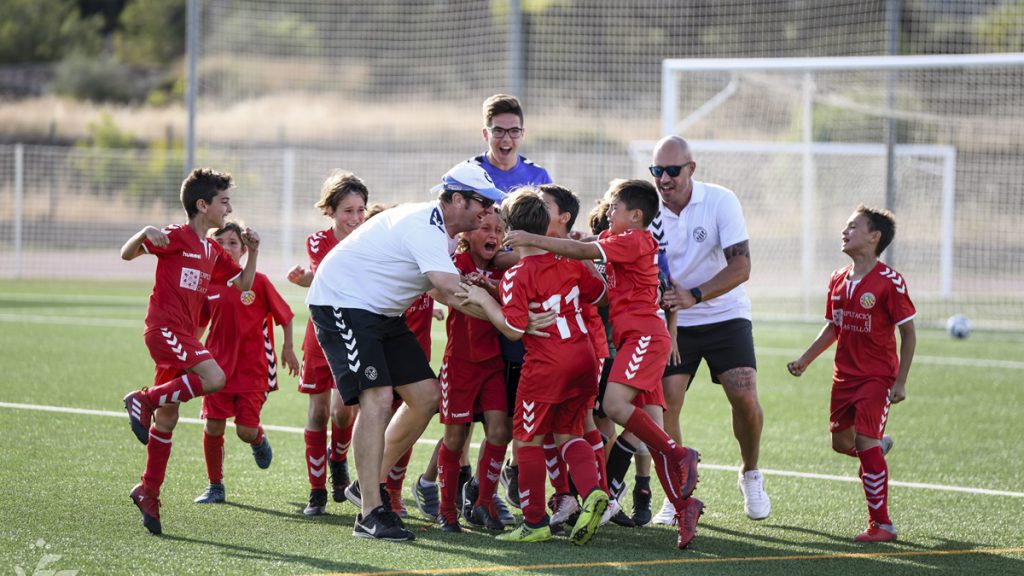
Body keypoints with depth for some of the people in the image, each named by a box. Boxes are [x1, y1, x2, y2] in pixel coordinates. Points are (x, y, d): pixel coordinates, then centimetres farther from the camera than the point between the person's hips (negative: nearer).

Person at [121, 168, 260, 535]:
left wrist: (252, 253, 9)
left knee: (167, 418, 9)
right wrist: (145, 233, -29)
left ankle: (148, 492, 14)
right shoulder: (177, 237, -6)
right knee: (214, 378, -26)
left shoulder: (212, 250, 18)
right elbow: (127, 254, -10)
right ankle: (143, 400, -16)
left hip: (183, 334, 8)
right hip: (165, 328, -8)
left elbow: (243, 284, 25)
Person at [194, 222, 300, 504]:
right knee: (213, 427, -2)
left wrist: (288, 349, 1)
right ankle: (215, 486, 15)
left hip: (253, 368, -3)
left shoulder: (257, 281, -7)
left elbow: (285, 315, 3)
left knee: (246, 431, -8)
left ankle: (259, 439, 32)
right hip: (218, 365, 3)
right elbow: (196, 325, 12)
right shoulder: (208, 284, 1)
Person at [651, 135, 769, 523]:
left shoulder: (721, 201, -13)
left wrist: (695, 295, -29)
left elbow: (741, 266, -18)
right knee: (665, 405, -12)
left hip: (725, 315, -1)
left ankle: (751, 476, 11)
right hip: (673, 322, 1)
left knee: (745, 398, -15)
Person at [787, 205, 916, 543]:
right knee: (841, 442, 12)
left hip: (878, 376, -7)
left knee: (865, 441, -15)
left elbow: (908, 333, -11)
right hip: (845, 376, 7)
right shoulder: (839, 280, 6)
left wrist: (900, 382, -14)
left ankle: (881, 525, -9)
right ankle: (877, 446, 47)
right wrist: (805, 360, 12)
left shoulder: (890, 282, -14)